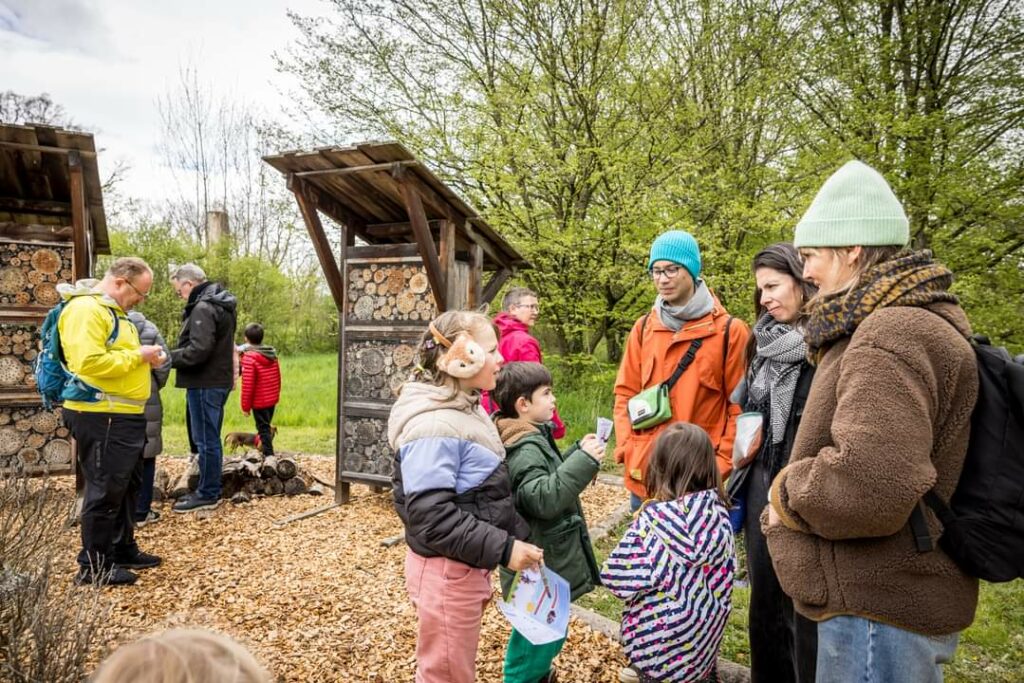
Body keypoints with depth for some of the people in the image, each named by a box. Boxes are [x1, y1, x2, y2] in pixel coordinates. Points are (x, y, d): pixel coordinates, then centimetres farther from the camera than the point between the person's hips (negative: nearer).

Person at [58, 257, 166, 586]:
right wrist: (137, 356, -19)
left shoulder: (112, 310, 16)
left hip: (124, 416, 11)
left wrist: (145, 358, 6)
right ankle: (94, 566, 11)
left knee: (127, 487, 18)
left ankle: (123, 550, 31)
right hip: (101, 418, -11)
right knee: (105, 491, -1)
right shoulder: (86, 309, -18)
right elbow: (90, 363, -28)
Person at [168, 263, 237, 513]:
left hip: (205, 383, -10)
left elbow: (198, 350, -25)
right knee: (210, 439, 16)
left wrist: (168, 358, -11)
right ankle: (210, 490, 25)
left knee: (206, 440, -1)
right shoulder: (219, 304, 15)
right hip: (217, 380, 10)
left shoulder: (203, 308, -17)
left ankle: (208, 495, 8)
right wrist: (174, 356, 12)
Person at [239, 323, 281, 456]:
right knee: (266, 426, 20)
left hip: (259, 402, -7)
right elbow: (277, 377, 11)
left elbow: (247, 385, -18)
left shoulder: (249, 357, -18)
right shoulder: (272, 354, 3)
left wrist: (245, 406, -11)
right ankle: (267, 452, 29)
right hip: (272, 399, 7)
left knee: (263, 429, 1)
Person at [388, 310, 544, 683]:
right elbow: (430, 516, -28)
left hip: (463, 567, 10)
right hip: (445, 571, -10)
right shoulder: (434, 425, -25)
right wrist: (502, 549, -25)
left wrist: (516, 534, 13)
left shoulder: (464, 408, 7)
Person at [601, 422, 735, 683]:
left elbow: (614, 575, -20)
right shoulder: (717, 509, -10)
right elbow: (725, 573, 1)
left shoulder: (655, 517, -24)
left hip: (662, 638, -4)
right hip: (707, 631, 5)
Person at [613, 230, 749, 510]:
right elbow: (626, 393, 9)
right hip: (645, 473, 4)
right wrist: (626, 448, -2)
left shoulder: (729, 330, -5)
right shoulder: (643, 328, 7)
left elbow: (740, 405, -4)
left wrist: (722, 462, -9)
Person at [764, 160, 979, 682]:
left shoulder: (890, 336, -23)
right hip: (887, 595, 10)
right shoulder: (902, 322, 13)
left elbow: (869, 485, -36)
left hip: (880, 609, -10)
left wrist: (787, 494, -17)